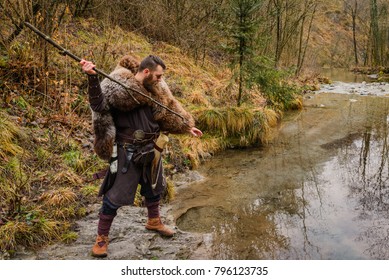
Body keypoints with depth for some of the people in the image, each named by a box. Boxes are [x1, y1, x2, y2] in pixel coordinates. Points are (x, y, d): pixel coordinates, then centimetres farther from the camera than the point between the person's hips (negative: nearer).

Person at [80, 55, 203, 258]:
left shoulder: (154, 89, 6)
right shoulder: (117, 87, -17)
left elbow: (169, 111, 16)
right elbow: (99, 104, -28)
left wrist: (187, 127, 19)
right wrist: (92, 78, -41)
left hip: (150, 148, 8)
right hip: (128, 151, -8)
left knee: (154, 186, 24)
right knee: (116, 194, -4)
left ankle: (154, 221, 48)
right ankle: (101, 238, 13)